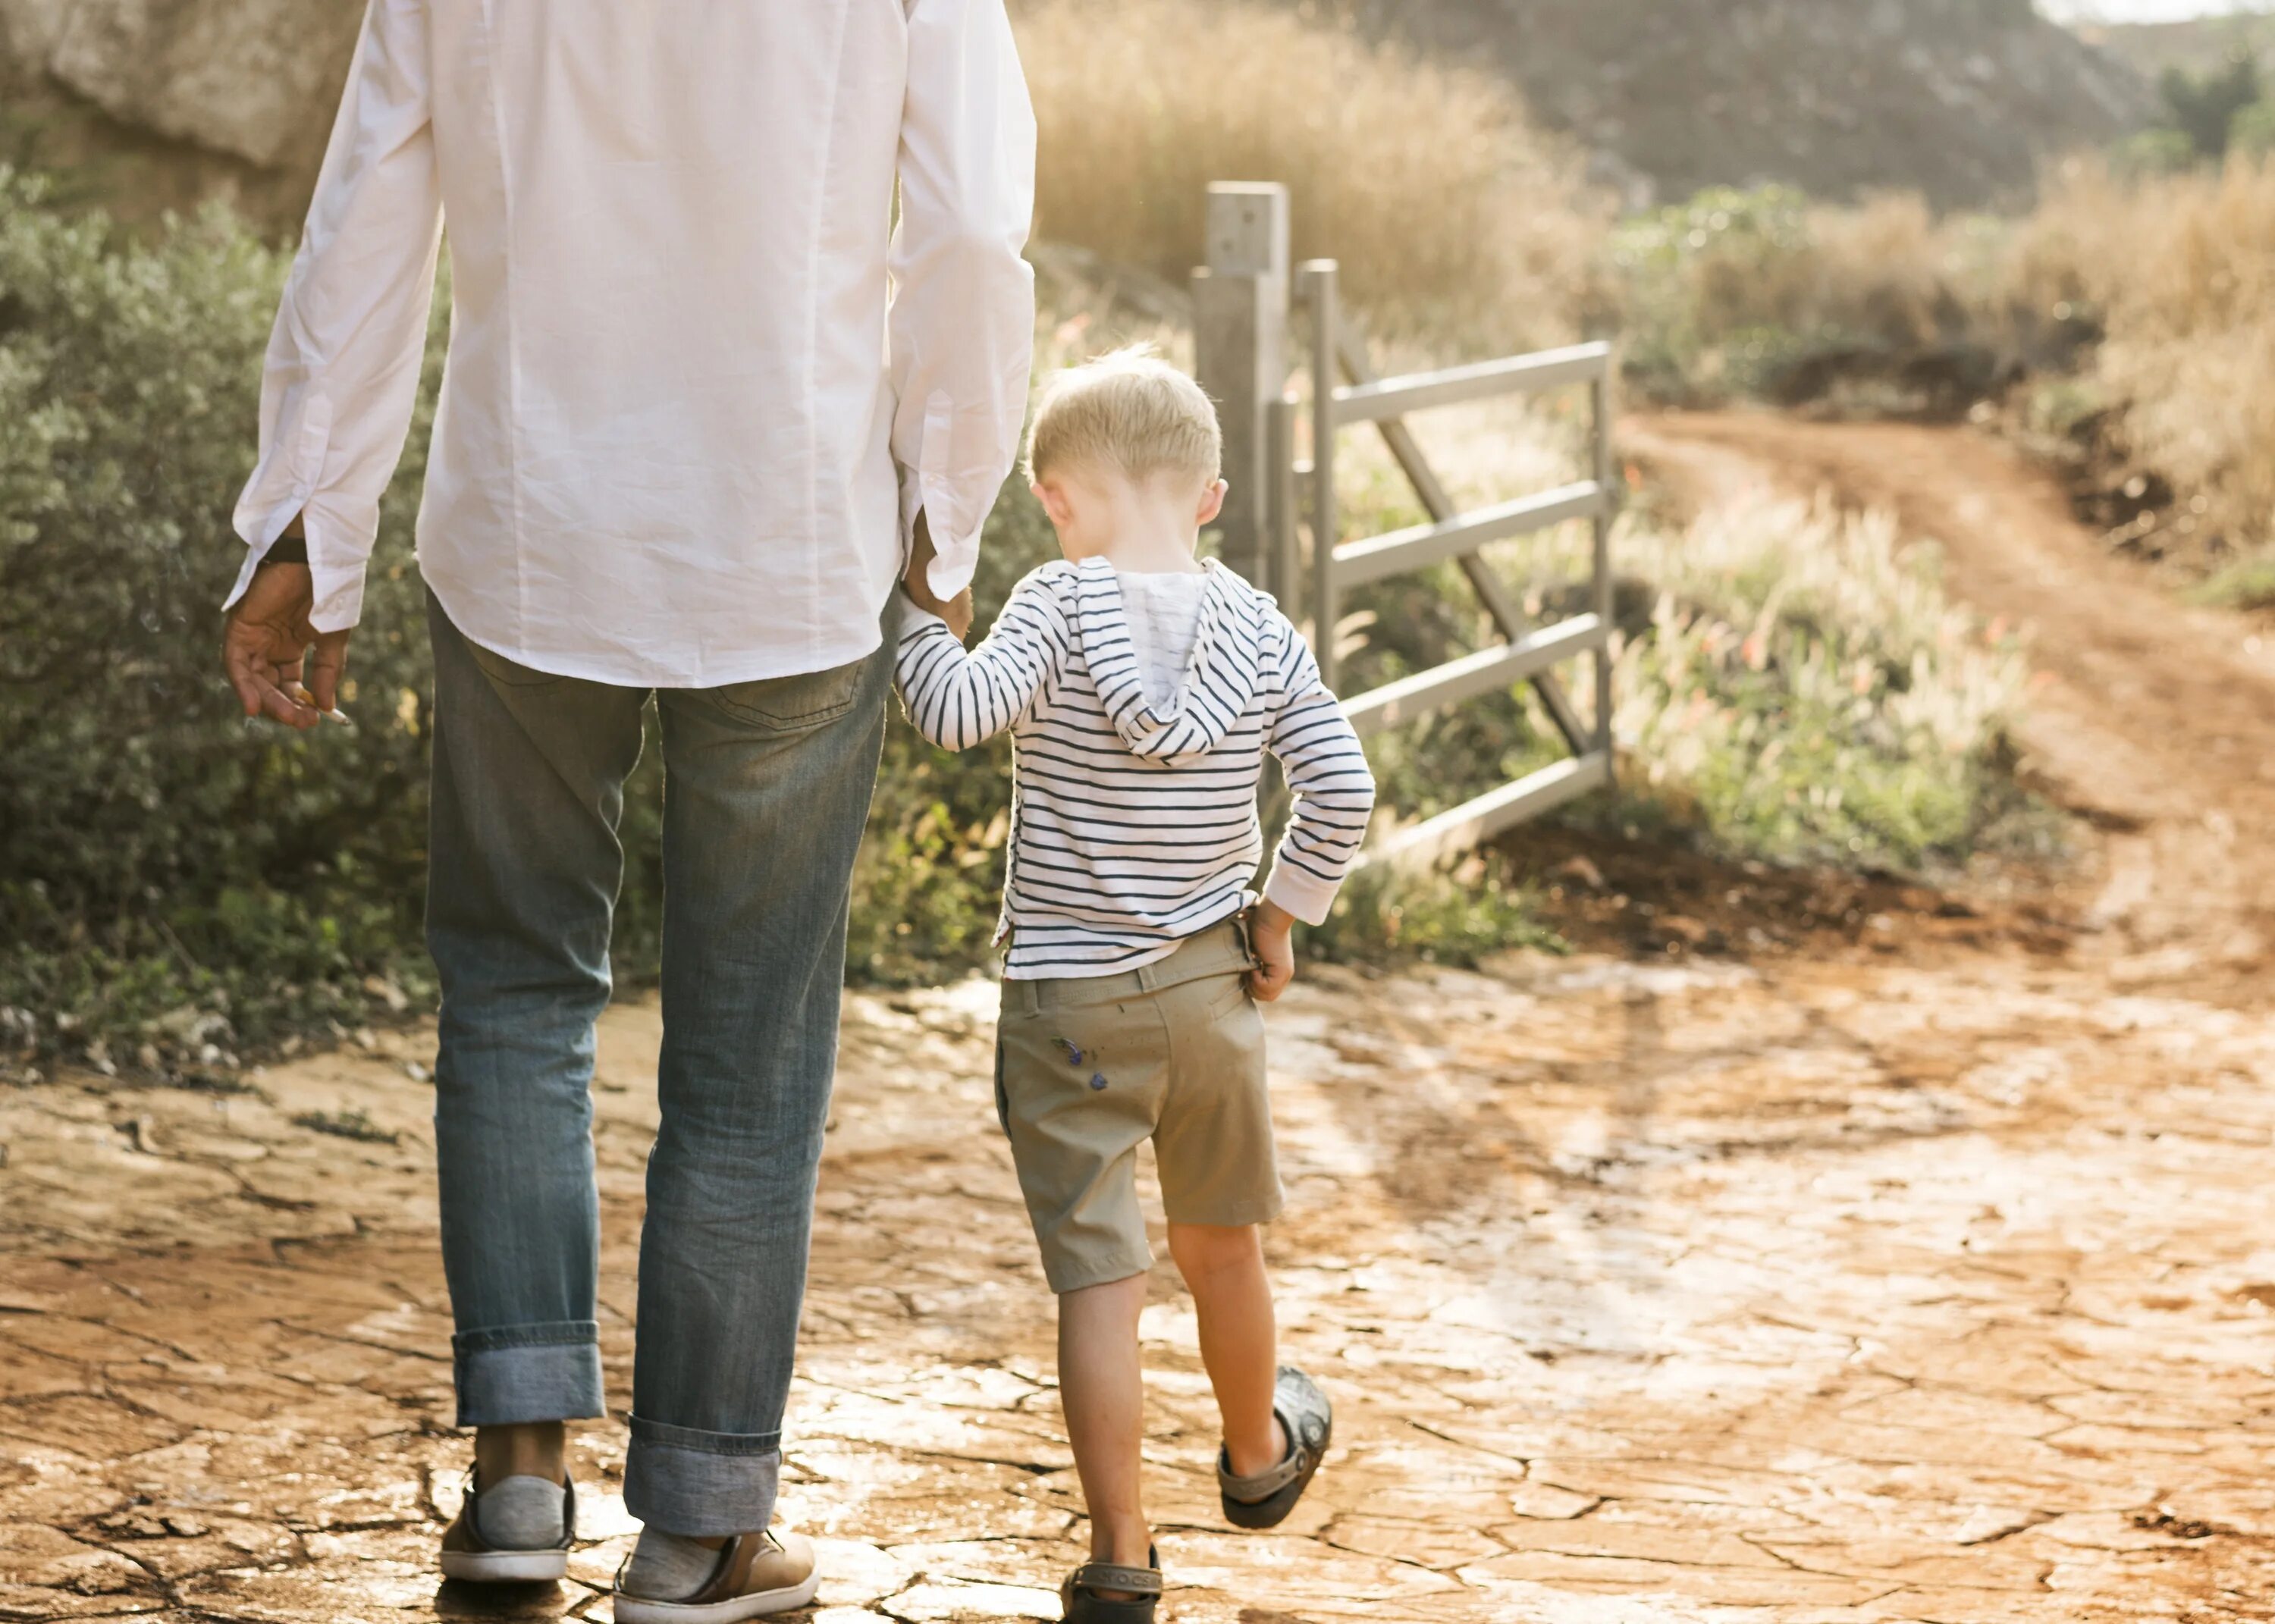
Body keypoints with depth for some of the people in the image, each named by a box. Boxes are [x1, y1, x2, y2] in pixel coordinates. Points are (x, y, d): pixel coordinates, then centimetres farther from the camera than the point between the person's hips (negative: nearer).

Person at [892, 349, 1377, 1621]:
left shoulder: (1061, 609, -14)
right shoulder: (1260, 631, -3)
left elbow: (962, 712, -27)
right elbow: (1343, 791, -8)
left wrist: (916, 612, -10)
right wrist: (1282, 913, 5)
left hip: (1069, 1002, -4)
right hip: (1212, 990, 4)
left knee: (1101, 1283, -2)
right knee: (1224, 1246, 24)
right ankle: (1259, 1455, 47)